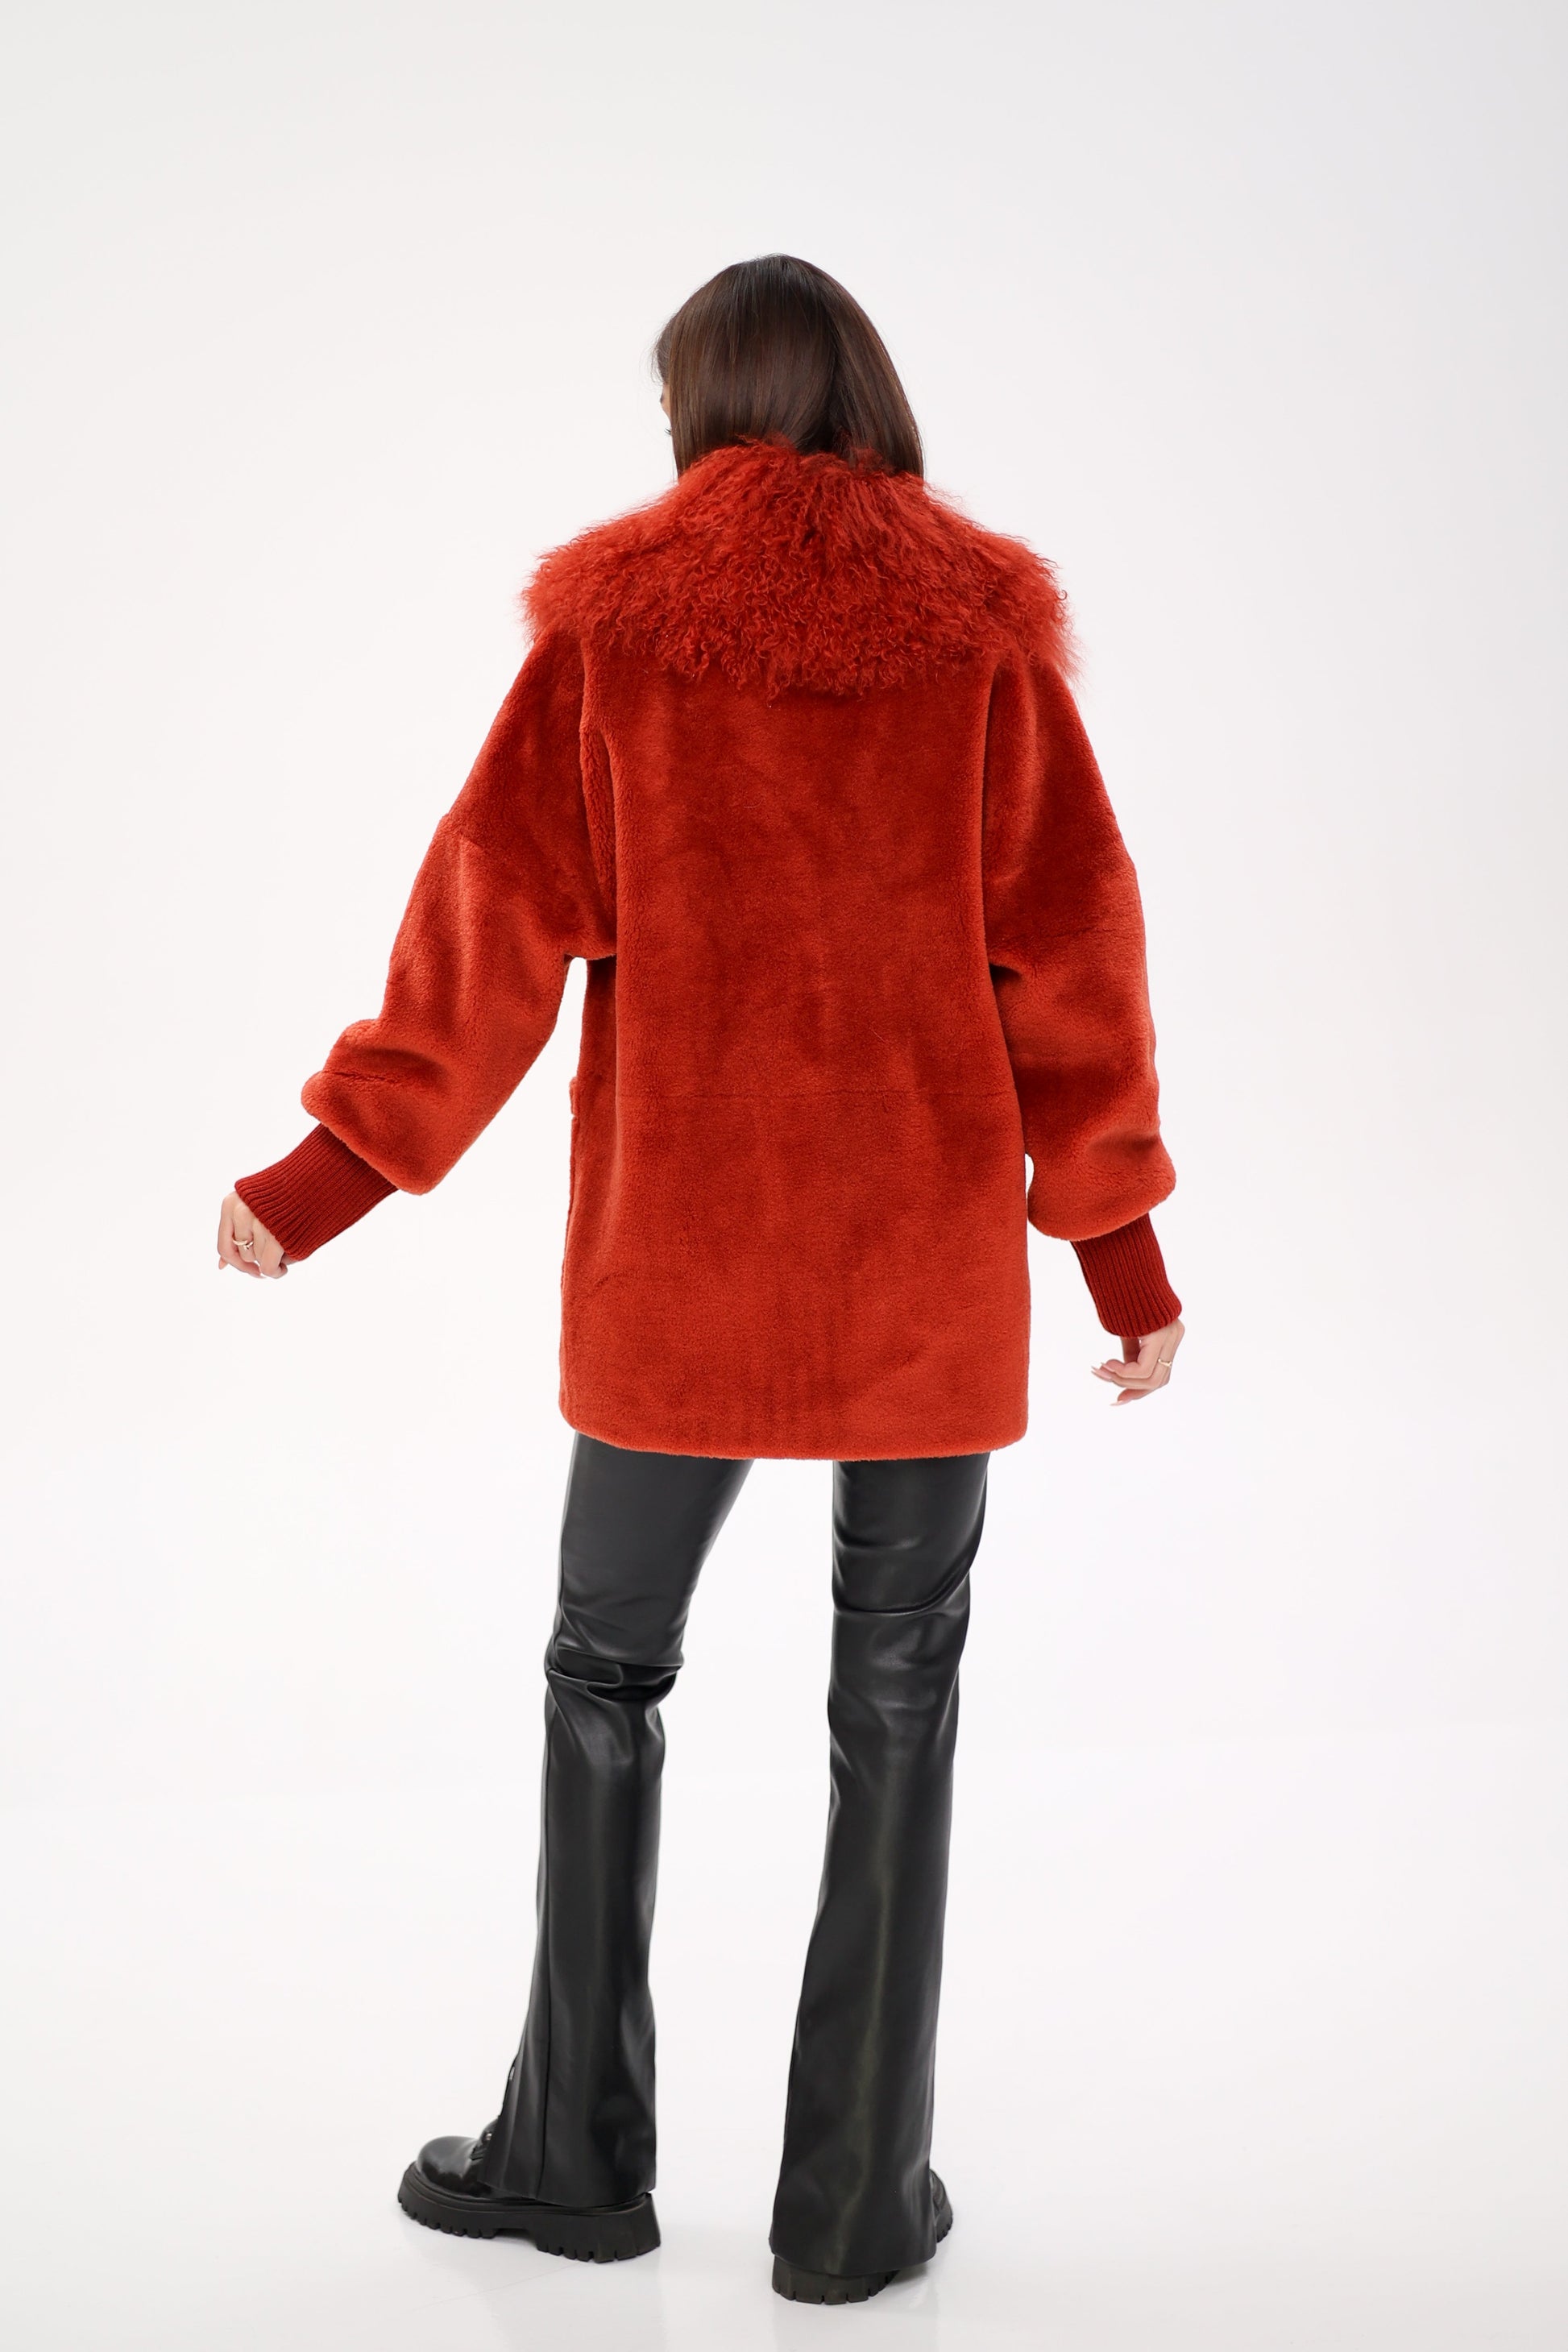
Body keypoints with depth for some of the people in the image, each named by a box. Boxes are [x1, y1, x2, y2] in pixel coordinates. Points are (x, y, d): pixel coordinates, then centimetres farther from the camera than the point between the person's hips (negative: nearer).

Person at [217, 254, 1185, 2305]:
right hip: (930, 1263, 1)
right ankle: (855, 2203, 16)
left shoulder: (613, 624, -3)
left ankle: (577, 2153, 25)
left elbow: (493, 927, -5)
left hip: (675, 1254, 0)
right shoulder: (980, 632, -1)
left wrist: (329, 1174, 3)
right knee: (896, 1705, 9)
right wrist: (1120, 1239, 5)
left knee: (606, 1679, 16)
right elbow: (1072, 952, -2)